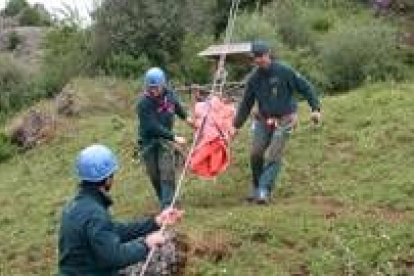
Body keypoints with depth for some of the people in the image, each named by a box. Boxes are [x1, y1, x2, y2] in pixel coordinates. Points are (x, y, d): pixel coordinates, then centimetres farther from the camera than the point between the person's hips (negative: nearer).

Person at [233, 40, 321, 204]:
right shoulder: (254, 78, 0)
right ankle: (256, 189, 20)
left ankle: (264, 192, -10)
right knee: (256, 155, 1)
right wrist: (237, 125, 10)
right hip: (263, 120, 4)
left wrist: (315, 108, -11)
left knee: (273, 156, -11)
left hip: (283, 121, -4)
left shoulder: (284, 71, -13)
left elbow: (305, 87, -6)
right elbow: (246, 103, 10)